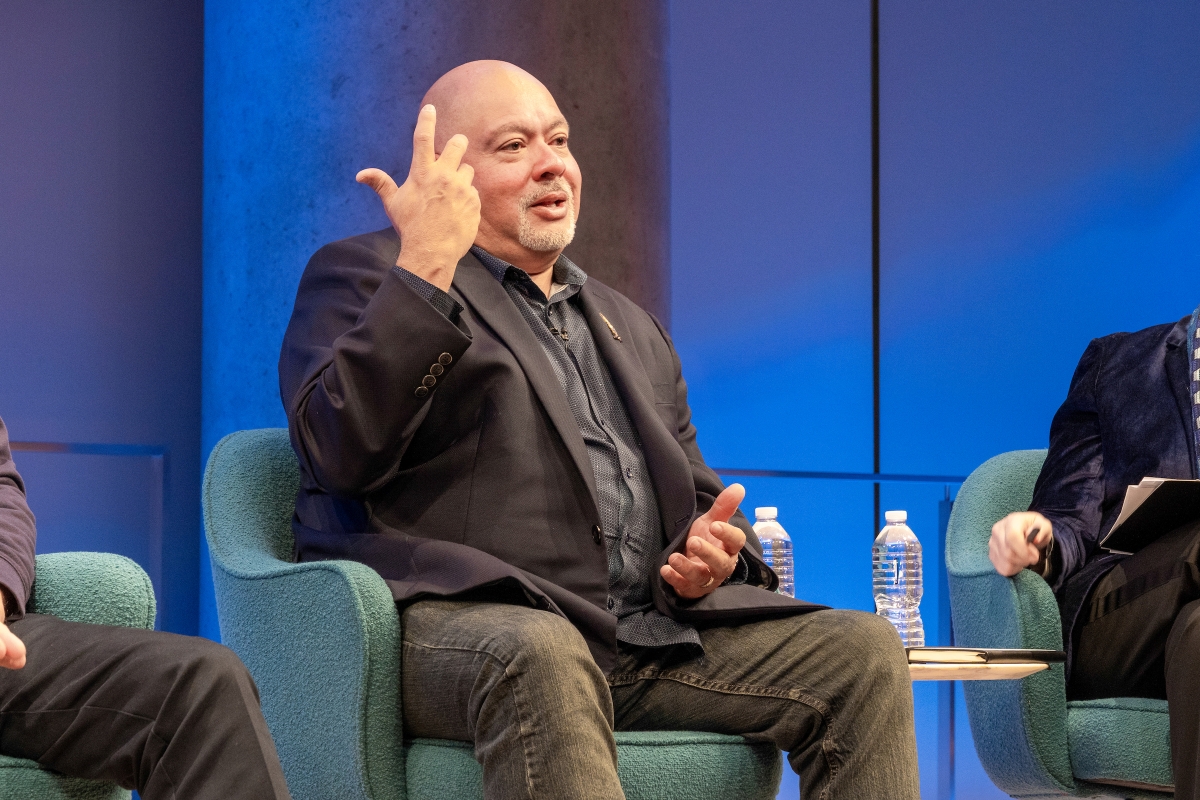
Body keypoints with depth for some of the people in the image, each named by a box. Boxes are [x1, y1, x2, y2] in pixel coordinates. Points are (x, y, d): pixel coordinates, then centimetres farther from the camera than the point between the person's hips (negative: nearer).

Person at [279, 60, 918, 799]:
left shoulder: (633, 330, 30)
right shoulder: (364, 276, 10)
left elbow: (700, 496, 30)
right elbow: (341, 452, -9)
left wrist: (711, 550, 4)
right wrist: (426, 269, -16)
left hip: (652, 640, 6)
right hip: (455, 623, -6)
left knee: (865, 653, -12)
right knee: (536, 656, -41)